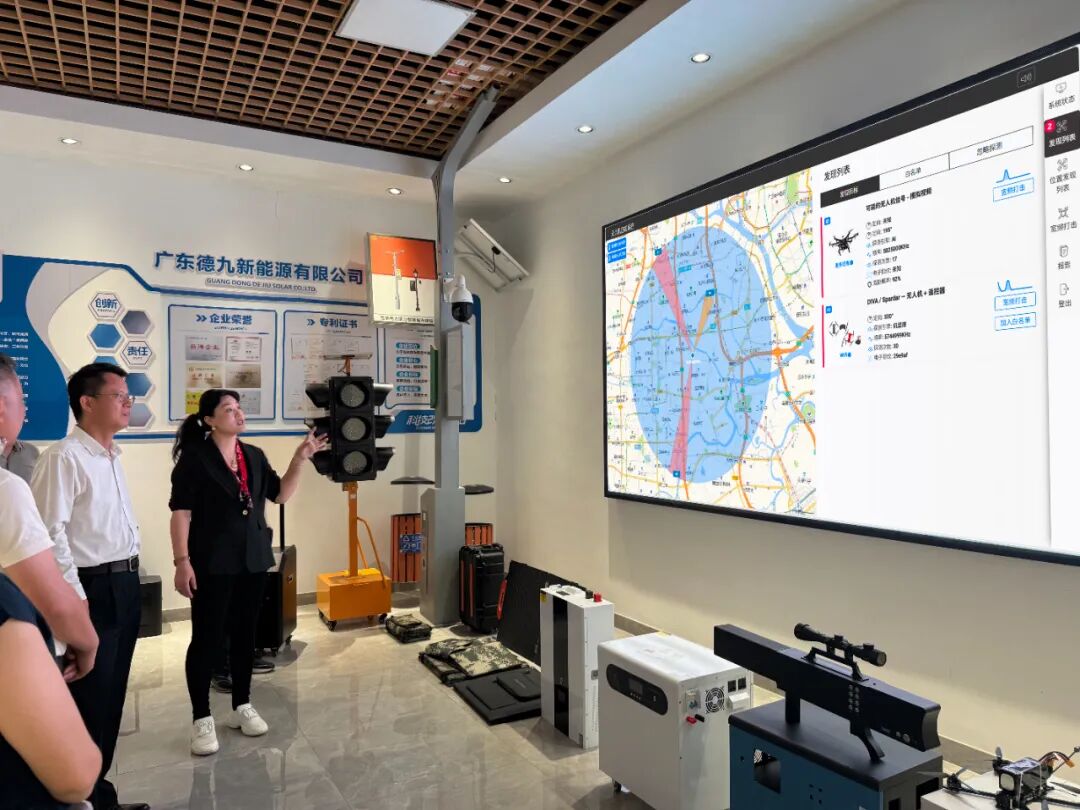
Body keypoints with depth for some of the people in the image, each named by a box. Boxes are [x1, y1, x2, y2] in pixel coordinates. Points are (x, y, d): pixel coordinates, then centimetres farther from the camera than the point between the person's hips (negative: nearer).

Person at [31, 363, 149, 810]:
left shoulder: (111, 457, 12)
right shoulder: (64, 457, -15)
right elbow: (50, 533, -20)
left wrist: (129, 580, 17)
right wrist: (75, 598, -19)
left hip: (124, 587, 9)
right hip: (93, 590, -9)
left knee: (111, 698, 17)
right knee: (89, 700, 3)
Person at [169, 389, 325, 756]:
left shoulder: (254, 456, 8)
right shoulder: (195, 458, -9)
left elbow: (281, 494, 11)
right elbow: (180, 512, -11)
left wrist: (300, 459, 0)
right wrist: (182, 561, -16)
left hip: (253, 560, 6)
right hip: (212, 563, -5)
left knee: (245, 634, 14)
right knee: (206, 638, 2)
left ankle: (242, 707, 28)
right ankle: (201, 719, 16)